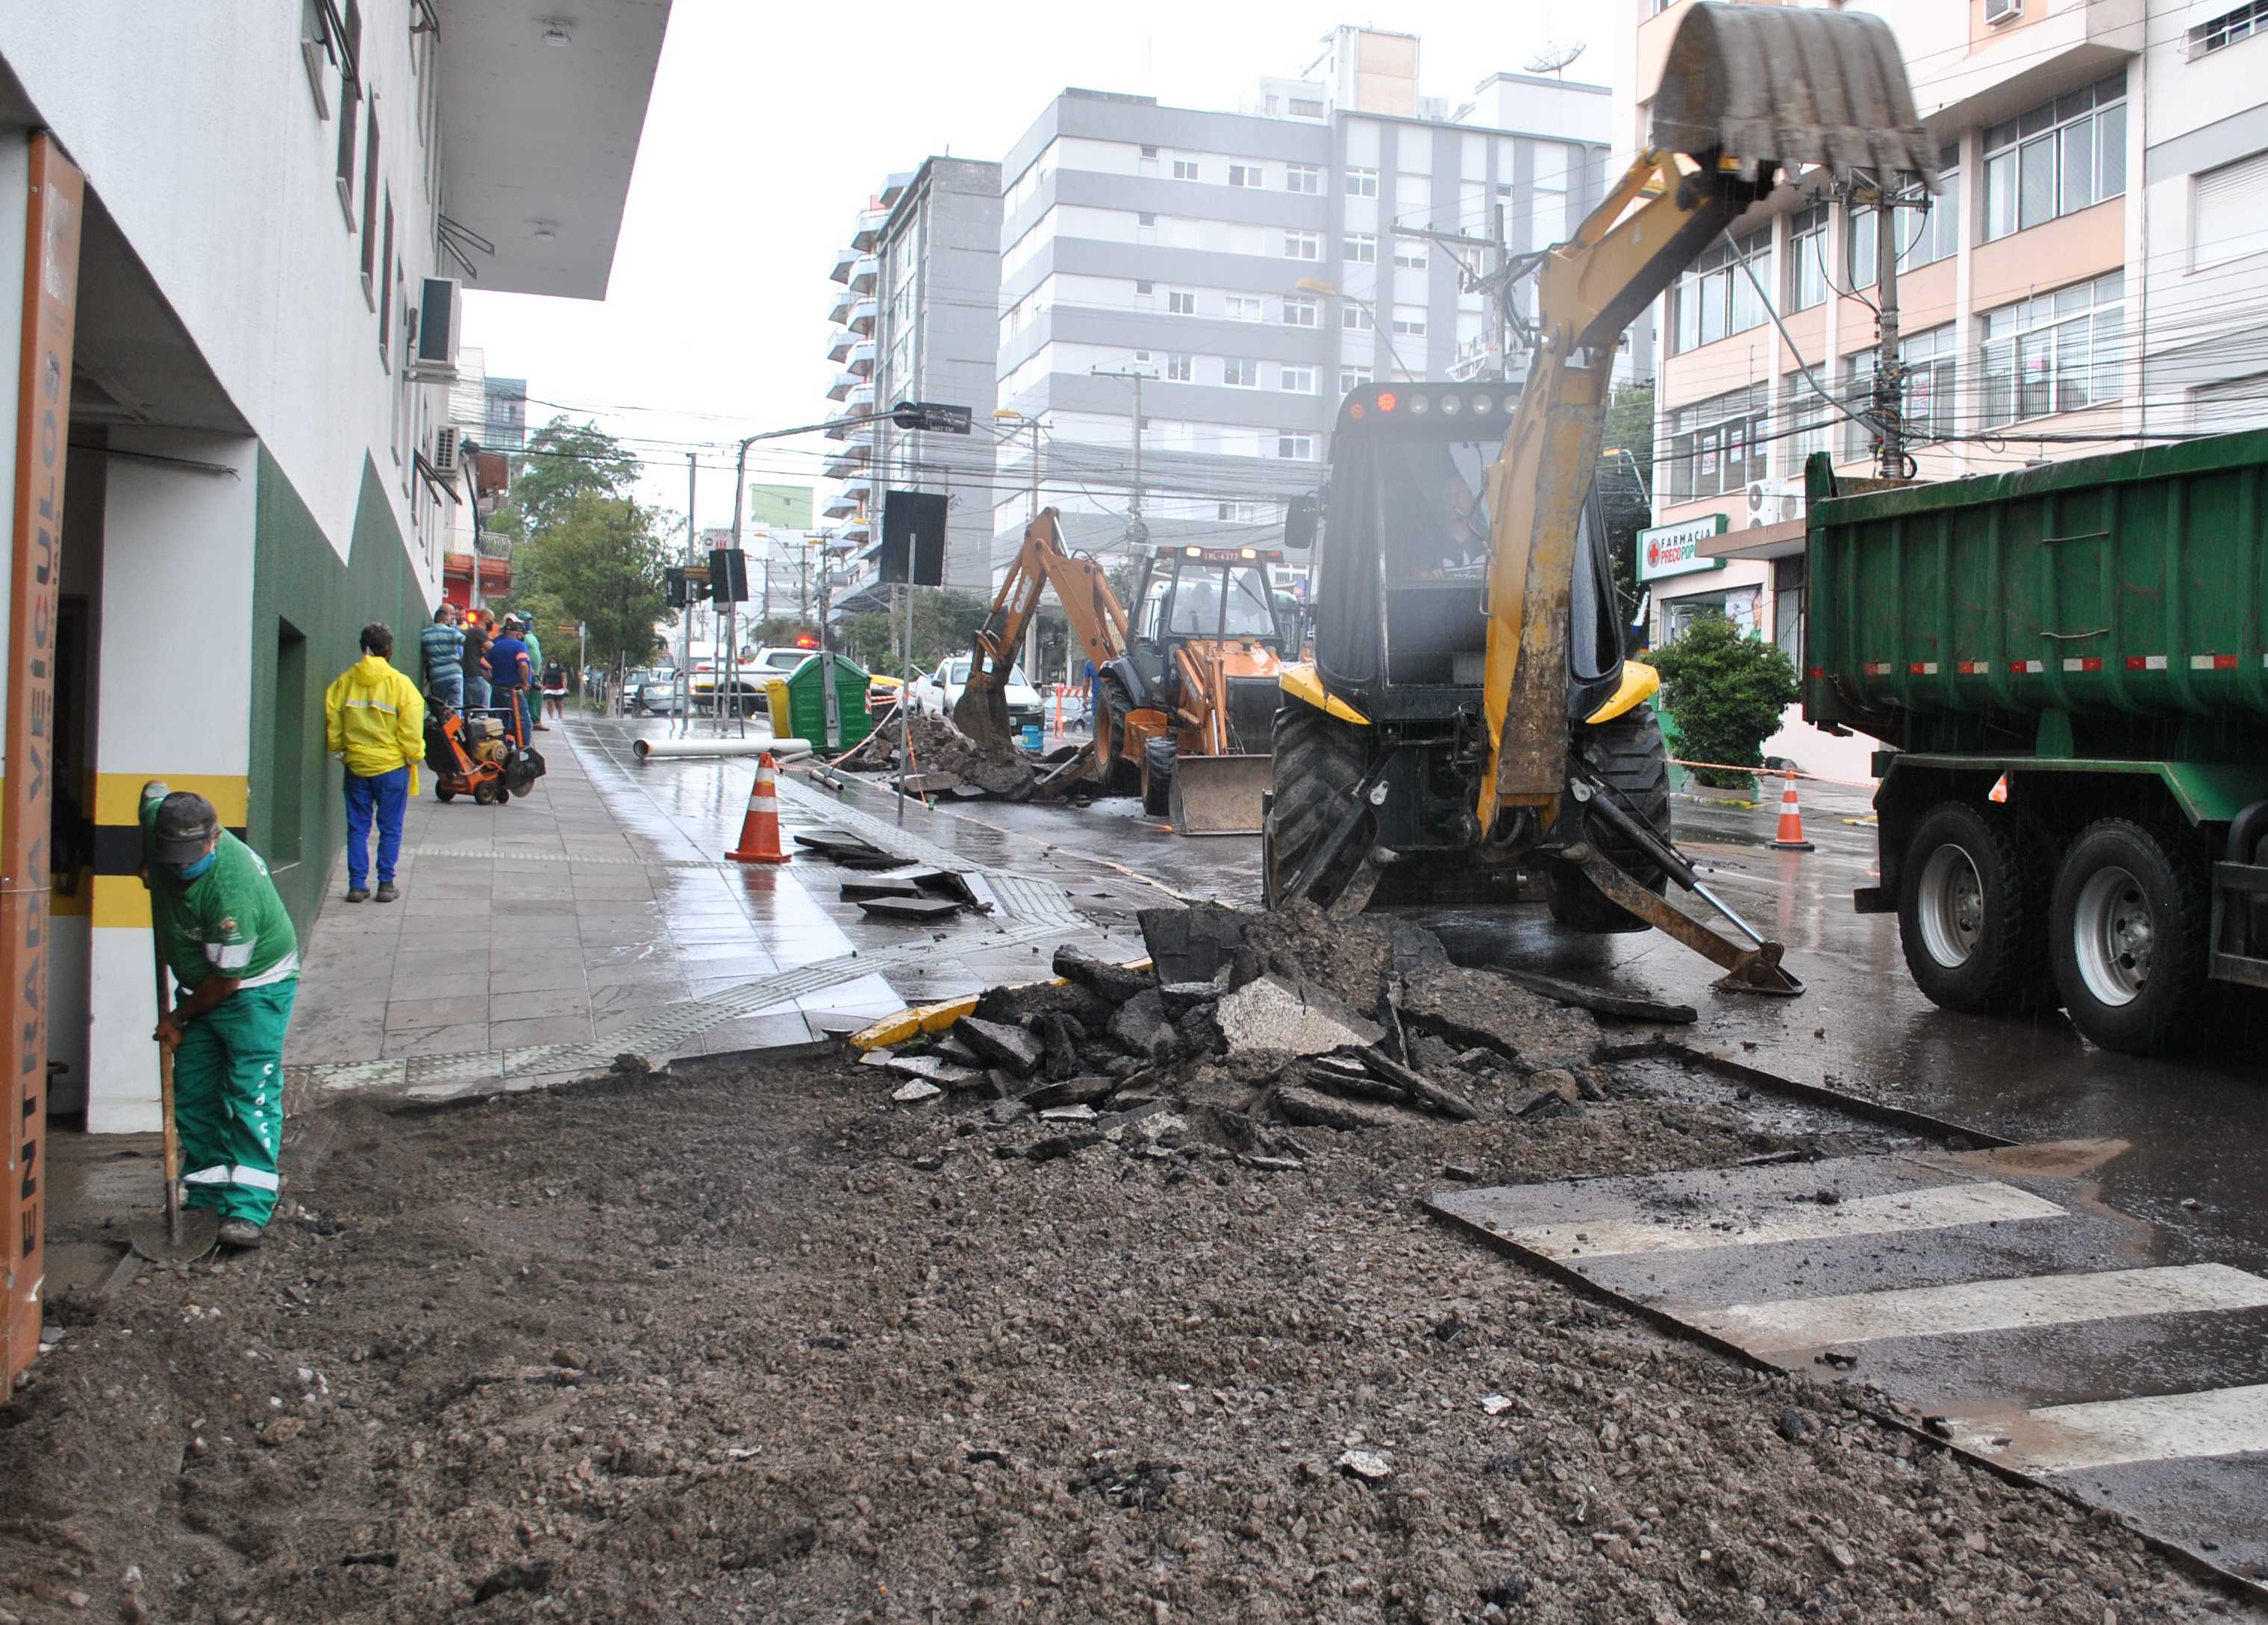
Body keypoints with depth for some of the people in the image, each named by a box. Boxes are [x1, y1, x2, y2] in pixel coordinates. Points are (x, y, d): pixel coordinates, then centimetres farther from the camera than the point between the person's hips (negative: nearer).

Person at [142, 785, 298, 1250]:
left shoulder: (232, 888, -35)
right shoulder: (158, 821, -14)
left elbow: (227, 978, -24)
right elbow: (152, 787, 13)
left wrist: (177, 1019, -8)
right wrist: (145, 864, 10)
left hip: (255, 986, -8)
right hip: (200, 986, 8)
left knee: (251, 1094, -14)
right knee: (192, 1092, 8)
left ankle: (248, 1210, -16)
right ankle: (204, 1191, 19)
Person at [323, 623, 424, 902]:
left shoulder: (344, 682, -1)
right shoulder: (400, 684, -9)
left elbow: (331, 724, 3)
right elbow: (411, 730, -10)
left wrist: (339, 750, 19)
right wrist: (412, 757, 4)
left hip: (356, 765, 3)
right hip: (392, 765, -2)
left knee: (358, 828, 10)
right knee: (390, 829, 7)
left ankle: (357, 884, 9)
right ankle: (386, 884, 8)